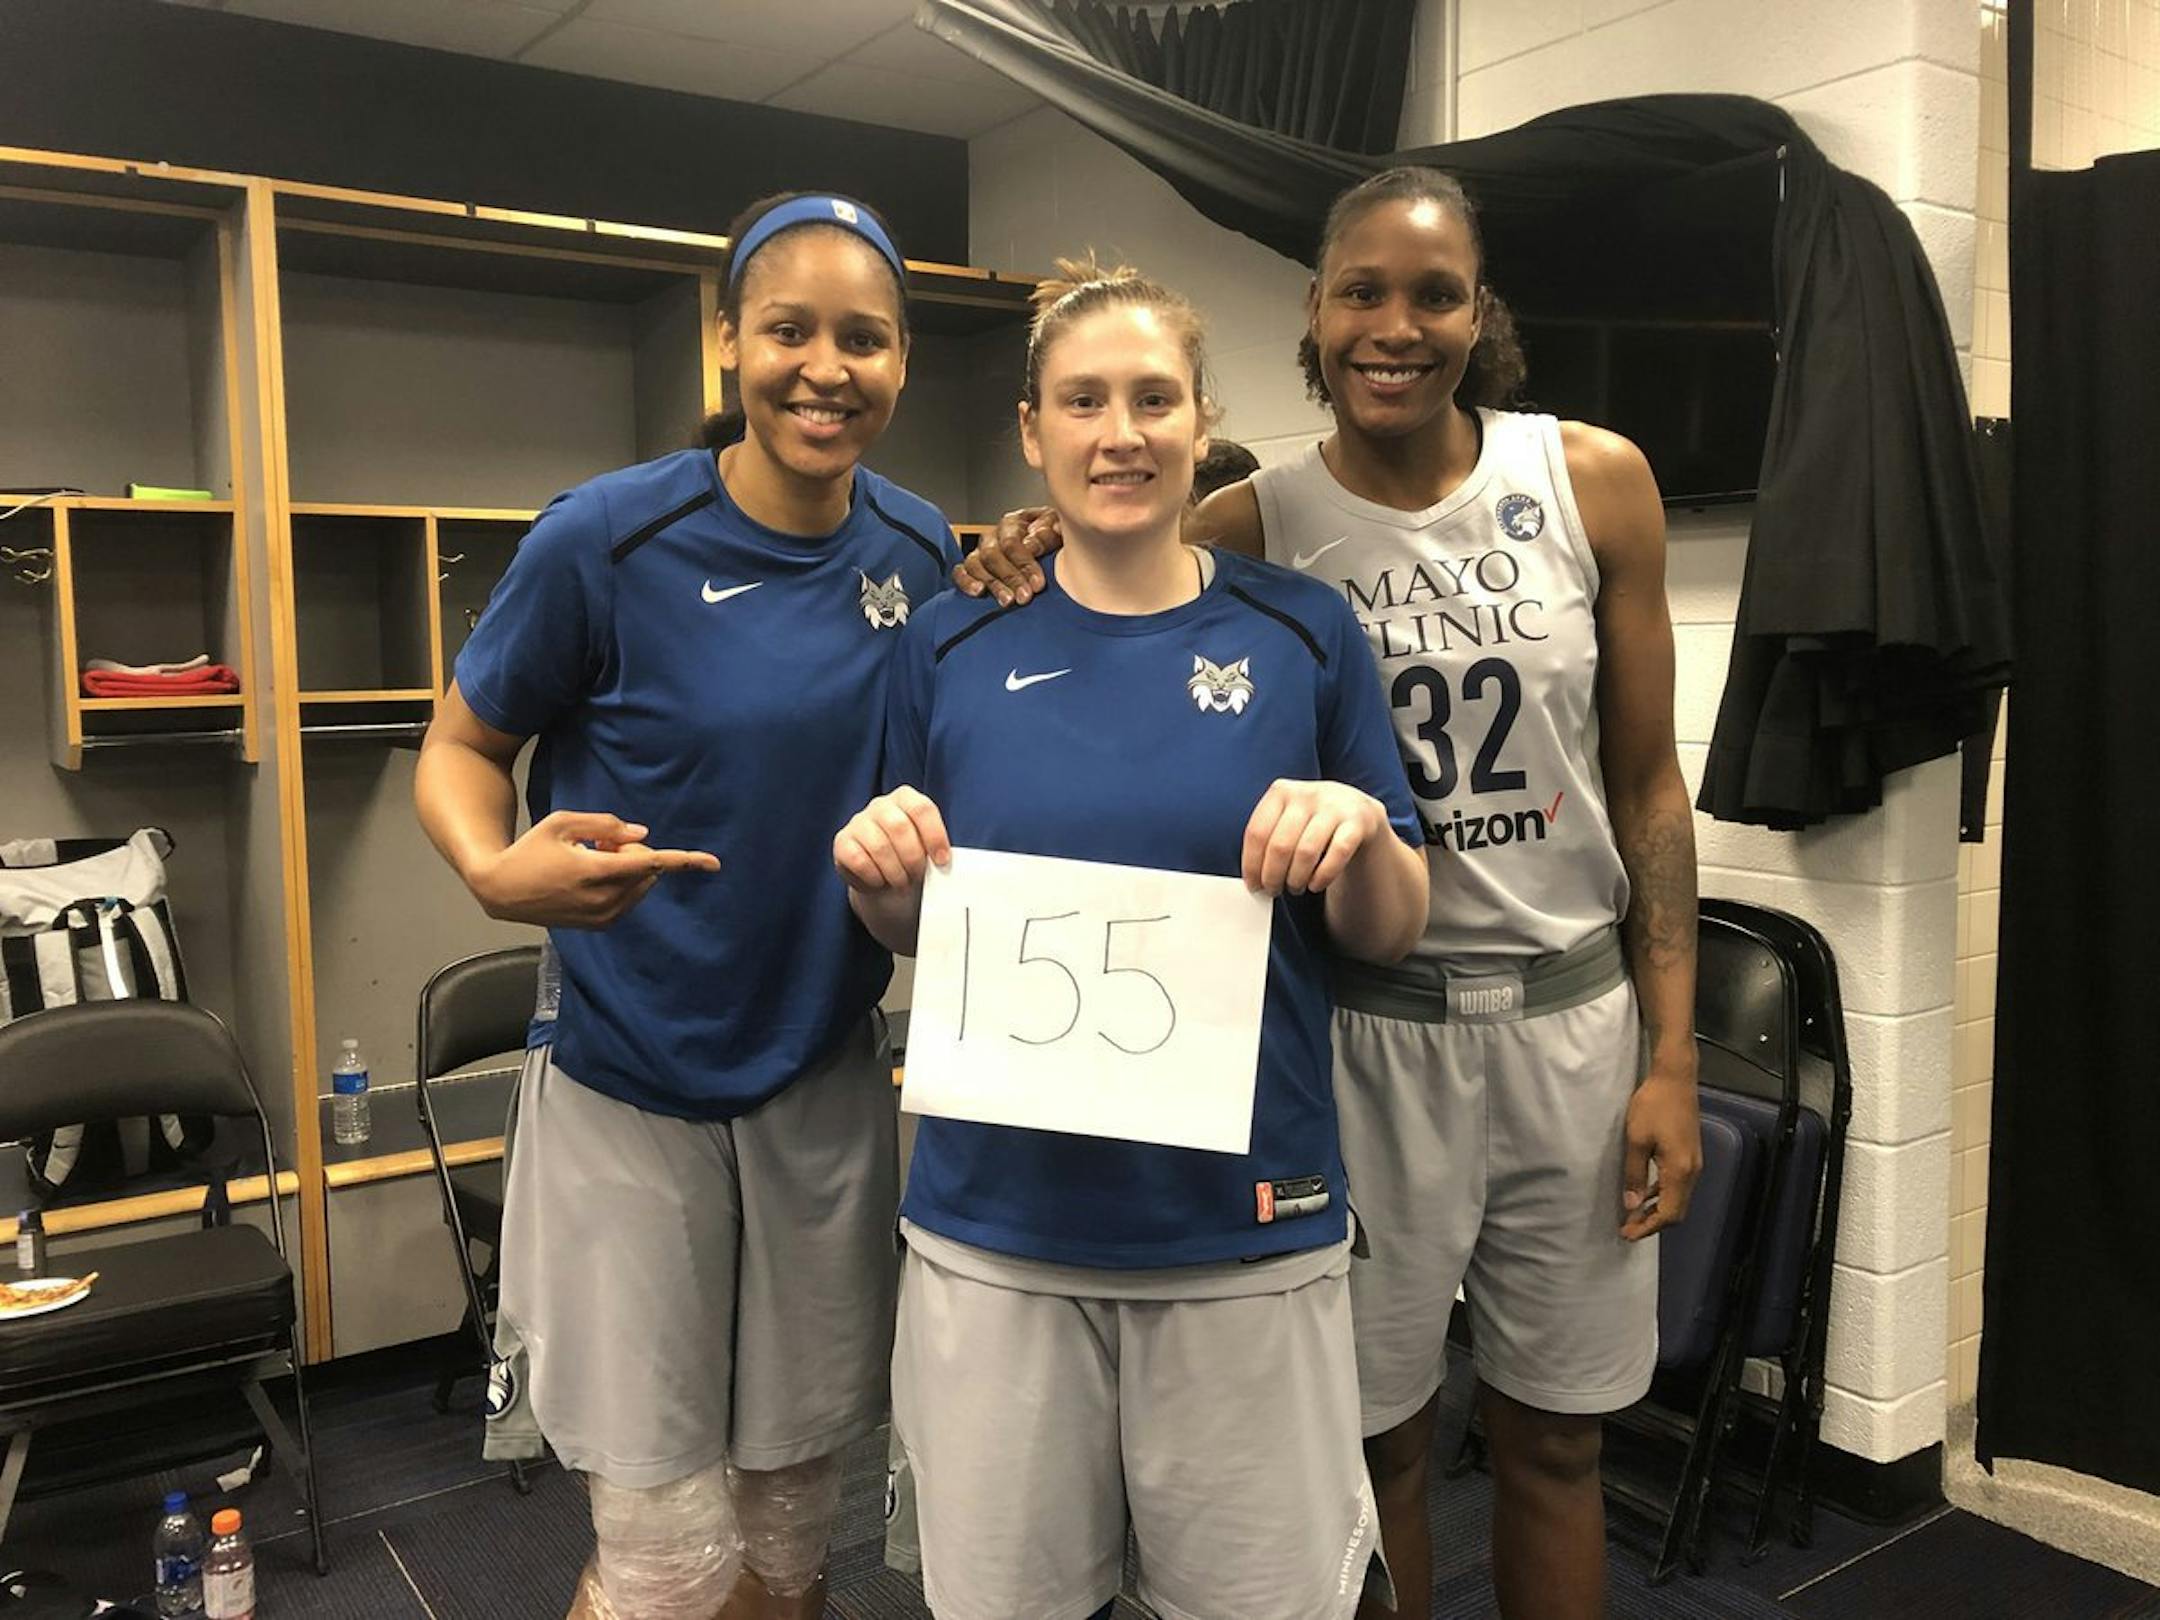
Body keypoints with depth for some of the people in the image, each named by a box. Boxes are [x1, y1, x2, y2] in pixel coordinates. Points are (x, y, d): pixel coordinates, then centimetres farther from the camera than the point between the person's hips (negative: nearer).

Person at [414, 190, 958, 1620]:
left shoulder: (921, 548, -2)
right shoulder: (608, 539, -15)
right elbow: (462, 745, -3)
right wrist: (501, 870, -24)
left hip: (828, 1076, 4)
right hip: (630, 1082, -3)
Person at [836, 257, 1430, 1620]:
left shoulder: (1306, 634, -1)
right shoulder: (951, 646, 2)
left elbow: (1392, 932, 3)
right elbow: (909, 932, 10)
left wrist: (1362, 833, -18)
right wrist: (876, 868, -12)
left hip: (1249, 1218, -1)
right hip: (997, 1220, 1)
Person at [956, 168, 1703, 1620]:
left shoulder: (1596, 482, -1)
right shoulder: (1256, 525, -5)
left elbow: (1646, 782, 3)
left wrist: (1670, 1054, 0)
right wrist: (1031, 572, -18)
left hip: (1568, 1010, 2)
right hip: (1362, 1025, -1)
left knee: (1555, 1435, 16)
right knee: (1376, 1436, 11)